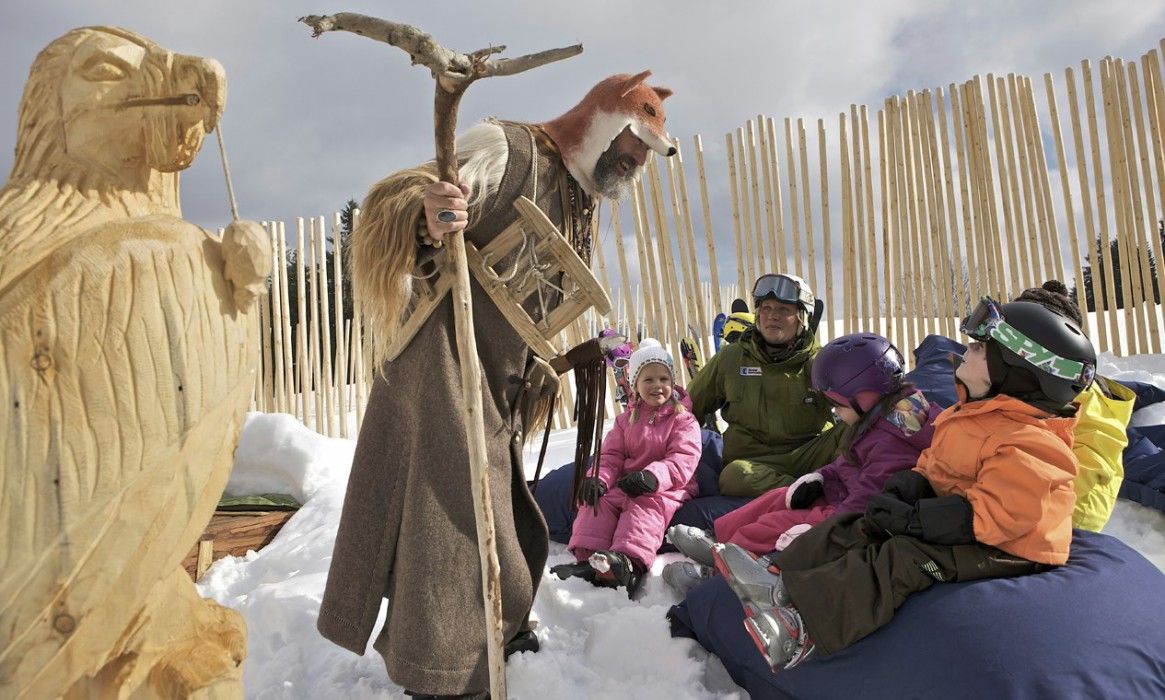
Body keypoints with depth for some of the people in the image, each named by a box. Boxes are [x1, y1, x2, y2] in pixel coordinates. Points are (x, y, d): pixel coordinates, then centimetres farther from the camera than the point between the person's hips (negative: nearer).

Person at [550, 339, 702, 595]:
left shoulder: (684, 420, 2)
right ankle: (587, 558, -31)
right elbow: (611, 455, 12)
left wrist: (653, 476, -32)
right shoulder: (627, 419, 18)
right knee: (598, 500, -19)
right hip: (626, 484, 5)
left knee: (647, 507, -35)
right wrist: (599, 479, -12)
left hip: (667, 487, -5)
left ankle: (629, 562, -56)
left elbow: (682, 459, -12)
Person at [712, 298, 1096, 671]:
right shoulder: (968, 414, 12)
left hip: (1001, 546, -10)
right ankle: (781, 578, -13)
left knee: (901, 559, -31)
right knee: (859, 526, -3)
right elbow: (932, 465, 17)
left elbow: (995, 514, -30)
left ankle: (802, 622, -44)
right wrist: (902, 488, -5)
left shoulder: (1026, 443, -22)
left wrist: (914, 518, -27)